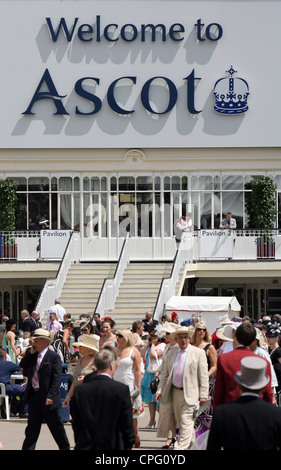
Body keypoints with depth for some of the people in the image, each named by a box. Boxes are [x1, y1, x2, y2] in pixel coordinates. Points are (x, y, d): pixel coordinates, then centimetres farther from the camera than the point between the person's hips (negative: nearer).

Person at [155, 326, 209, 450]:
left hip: (190, 393, -5)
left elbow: (204, 376, -4)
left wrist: (203, 395, -10)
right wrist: (160, 391, 4)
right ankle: (193, 443, 29)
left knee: (186, 422, -11)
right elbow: (164, 374, 14)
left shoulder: (198, 353, -2)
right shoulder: (171, 353, 11)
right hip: (175, 392, 5)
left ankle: (180, 447, -14)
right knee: (180, 422, 12)